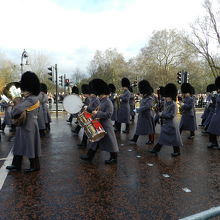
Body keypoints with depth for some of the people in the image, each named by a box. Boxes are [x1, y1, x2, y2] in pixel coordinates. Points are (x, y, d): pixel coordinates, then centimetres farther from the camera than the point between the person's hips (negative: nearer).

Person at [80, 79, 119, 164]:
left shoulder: (108, 102, -17)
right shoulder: (102, 101, 11)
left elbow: (108, 114, -24)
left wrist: (97, 113, -22)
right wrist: (95, 112, 7)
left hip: (106, 126, -9)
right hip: (99, 125, 9)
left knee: (110, 142, 3)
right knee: (95, 140, 15)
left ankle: (114, 158, 18)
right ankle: (89, 156, 25)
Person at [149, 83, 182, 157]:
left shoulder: (173, 104, -15)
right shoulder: (166, 103, 9)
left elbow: (172, 115, -21)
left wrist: (162, 115, -18)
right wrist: (161, 114, -2)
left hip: (171, 124, -8)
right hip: (165, 123, 8)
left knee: (174, 138, 4)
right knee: (162, 137, 12)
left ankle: (177, 151, 20)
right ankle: (156, 150, 16)